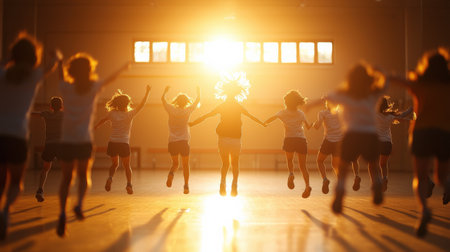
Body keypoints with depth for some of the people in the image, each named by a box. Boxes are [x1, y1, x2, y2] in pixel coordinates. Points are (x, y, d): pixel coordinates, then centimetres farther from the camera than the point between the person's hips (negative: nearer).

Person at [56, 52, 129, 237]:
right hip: (85, 141, 0)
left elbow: (62, 78, 24)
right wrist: (123, 68, 37)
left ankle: (62, 212, -8)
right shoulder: (93, 87, -1)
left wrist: (59, 61, 43)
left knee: (66, 179, 12)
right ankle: (79, 204, -8)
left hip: (67, 142, 1)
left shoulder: (66, 88, 0)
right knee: (84, 175, 18)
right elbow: (111, 79, 17)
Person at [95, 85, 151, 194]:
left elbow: (102, 120, 20)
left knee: (114, 164, 21)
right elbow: (141, 105, 2)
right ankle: (129, 183, -8)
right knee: (127, 165, 12)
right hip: (124, 143, -2)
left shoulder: (112, 114, 3)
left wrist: (95, 127, 38)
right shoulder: (130, 114, -4)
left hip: (112, 143, 2)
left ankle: (110, 178, -7)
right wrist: (147, 92, 10)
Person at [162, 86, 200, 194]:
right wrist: (198, 91, 29)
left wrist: (165, 91, 30)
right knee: (185, 165, 8)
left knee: (175, 163, 15)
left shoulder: (172, 110, 0)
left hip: (172, 141, 1)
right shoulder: (187, 110, -1)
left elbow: (163, 99, 13)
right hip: (183, 141, -1)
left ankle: (171, 173, -17)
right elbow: (197, 100, 12)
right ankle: (186, 185, -1)